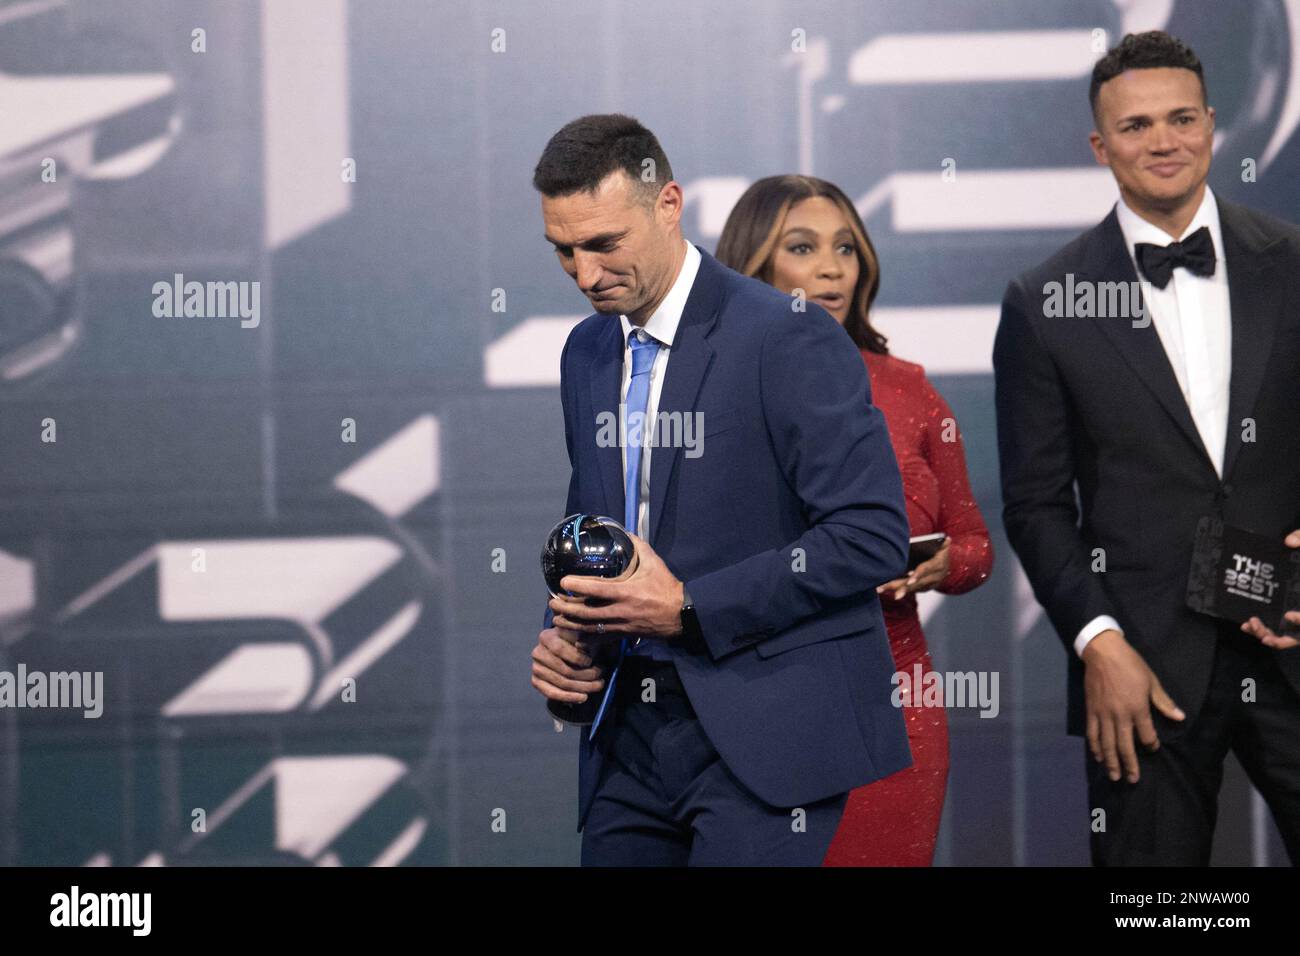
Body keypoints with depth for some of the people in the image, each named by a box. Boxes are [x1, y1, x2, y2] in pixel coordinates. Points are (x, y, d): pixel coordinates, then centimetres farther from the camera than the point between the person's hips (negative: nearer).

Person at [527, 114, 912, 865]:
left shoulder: (788, 340, -10)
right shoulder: (587, 352, 13)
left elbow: (872, 536, -15)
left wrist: (688, 606, -17)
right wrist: (563, 634, 5)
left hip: (762, 738, -7)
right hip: (630, 735, 7)